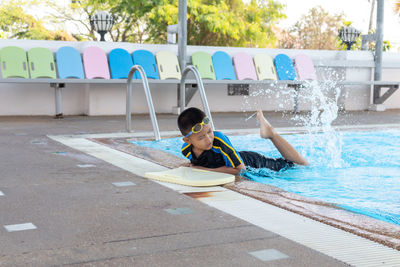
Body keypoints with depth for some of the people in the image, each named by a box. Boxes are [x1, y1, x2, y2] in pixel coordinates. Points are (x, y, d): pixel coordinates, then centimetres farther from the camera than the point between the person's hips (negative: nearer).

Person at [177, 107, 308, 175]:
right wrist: (192, 166, -22)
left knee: (302, 165, 14)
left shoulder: (218, 138, -41)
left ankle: (271, 133, 24)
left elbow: (239, 168, -36)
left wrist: (203, 169, -36)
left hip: (251, 162, -4)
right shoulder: (186, 150, -25)